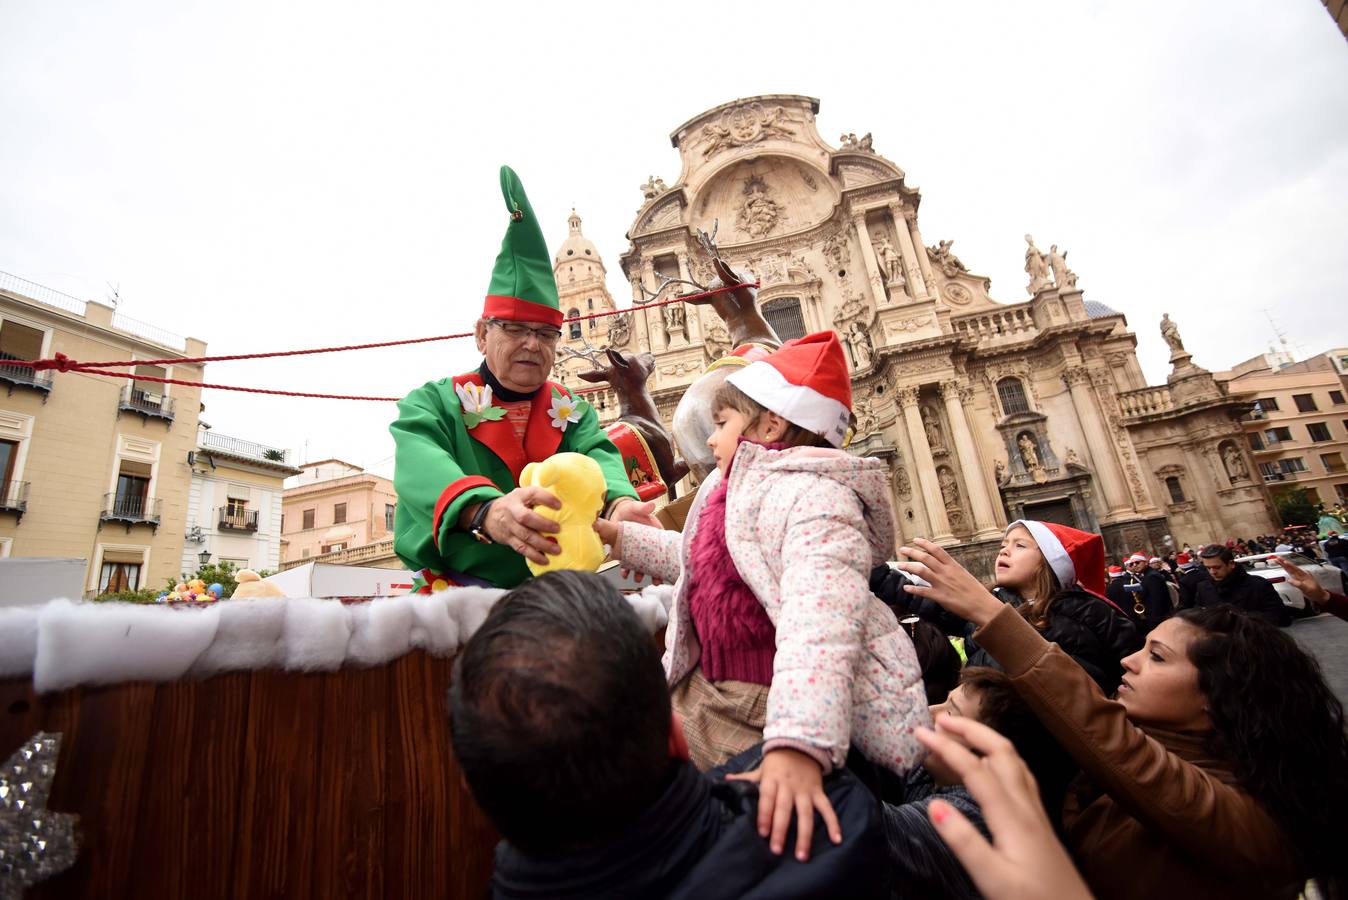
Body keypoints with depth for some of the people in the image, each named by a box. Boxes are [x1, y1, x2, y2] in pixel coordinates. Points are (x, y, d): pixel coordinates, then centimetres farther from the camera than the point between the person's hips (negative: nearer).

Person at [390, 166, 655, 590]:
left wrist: (619, 503, -30)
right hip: (453, 602, -3)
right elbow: (421, 468, -16)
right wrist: (485, 511, -38)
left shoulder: (572, 412, 13)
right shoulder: (431, 403, 3)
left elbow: (598, 456, -6)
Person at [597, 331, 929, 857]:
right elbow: (692, 557, 26)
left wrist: (799, 746, -48)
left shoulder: (813, 497, -20)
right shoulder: (734, 490, 9)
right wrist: (611, 534, 24)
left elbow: (820, 624, -36)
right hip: (707, 692, 8)